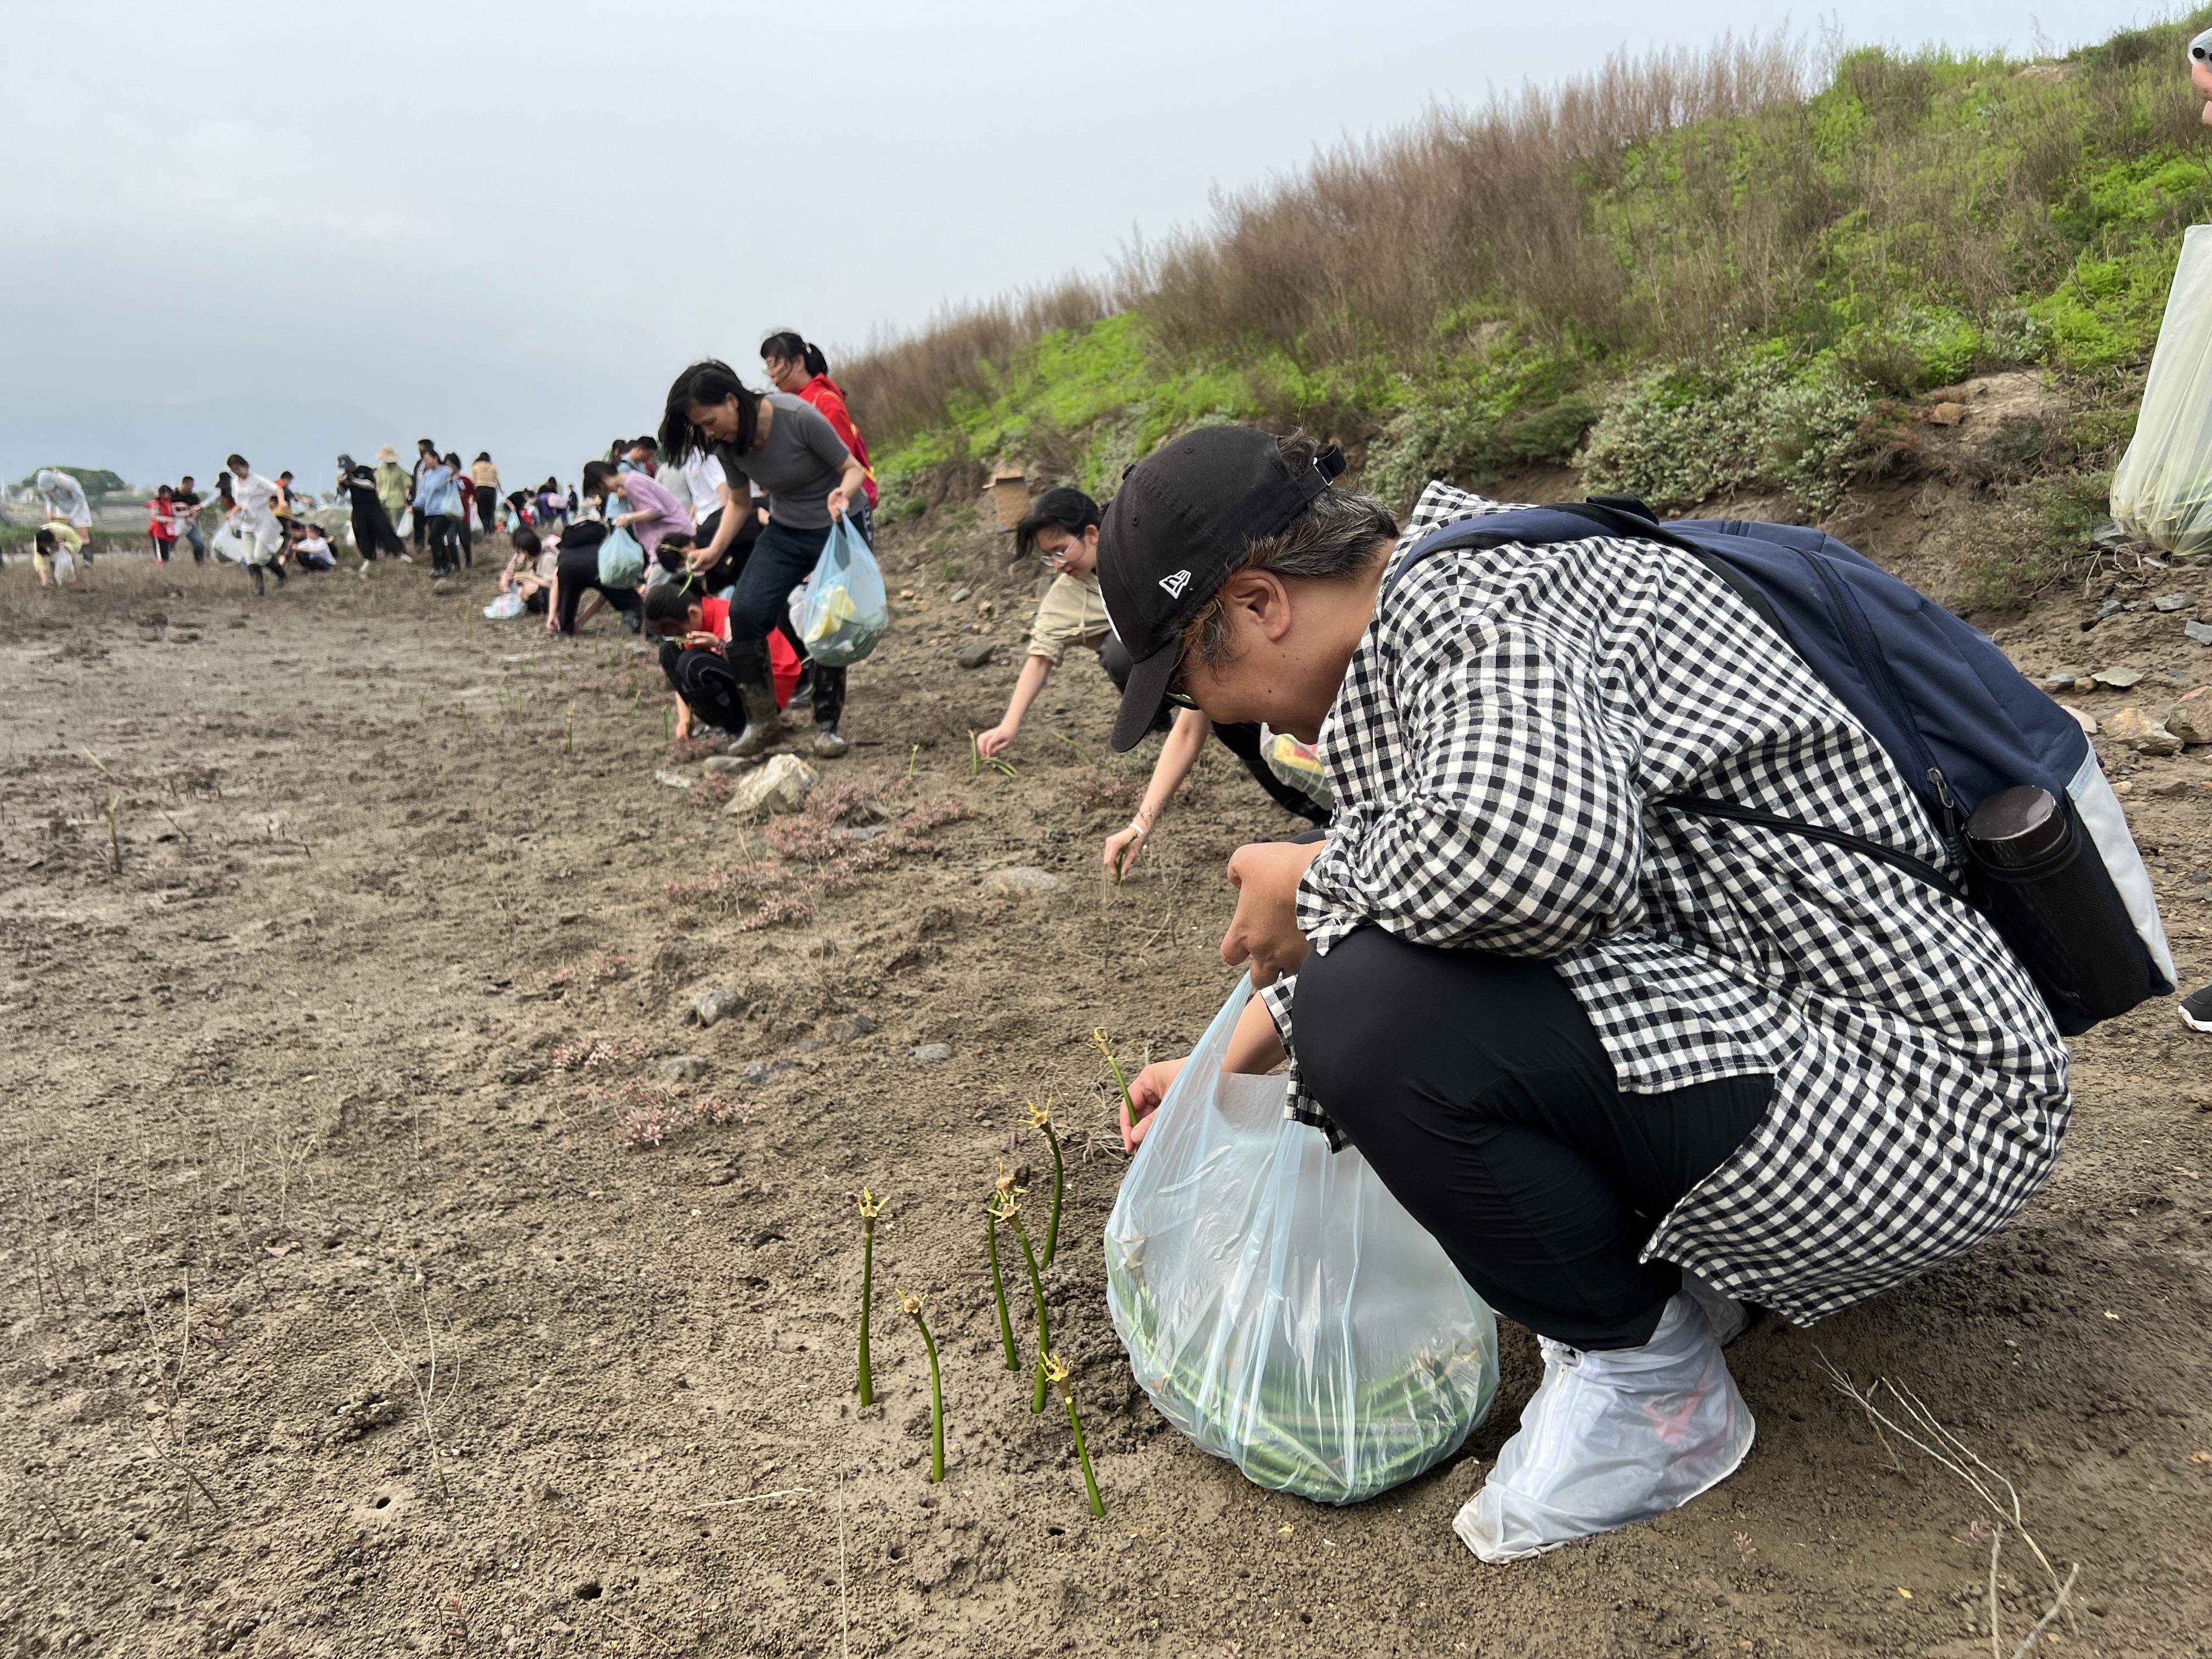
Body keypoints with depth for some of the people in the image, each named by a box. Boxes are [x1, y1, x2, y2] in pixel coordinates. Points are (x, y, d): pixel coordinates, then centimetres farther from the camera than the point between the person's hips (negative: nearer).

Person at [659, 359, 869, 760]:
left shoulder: (798, 417, -24)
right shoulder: (726, 444, -7)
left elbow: (853, 468, -16)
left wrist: (843, 493, -38)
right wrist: (714, 551, -4)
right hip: (786, 532, 5)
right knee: (745, 612, -13)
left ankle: (828, 726, 7)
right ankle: (763, 722, 1)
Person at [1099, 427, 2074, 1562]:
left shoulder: (1459, 597, -19)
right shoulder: (1449, 600, 12)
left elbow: (1540, 853, -41)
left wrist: (1318, 879, -19)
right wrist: (1229, 1067, 29)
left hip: (1918, 1090, -10)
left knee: (1377, 1021, -28)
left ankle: (1652, 1381, -2)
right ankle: (1670, 1254, 19)